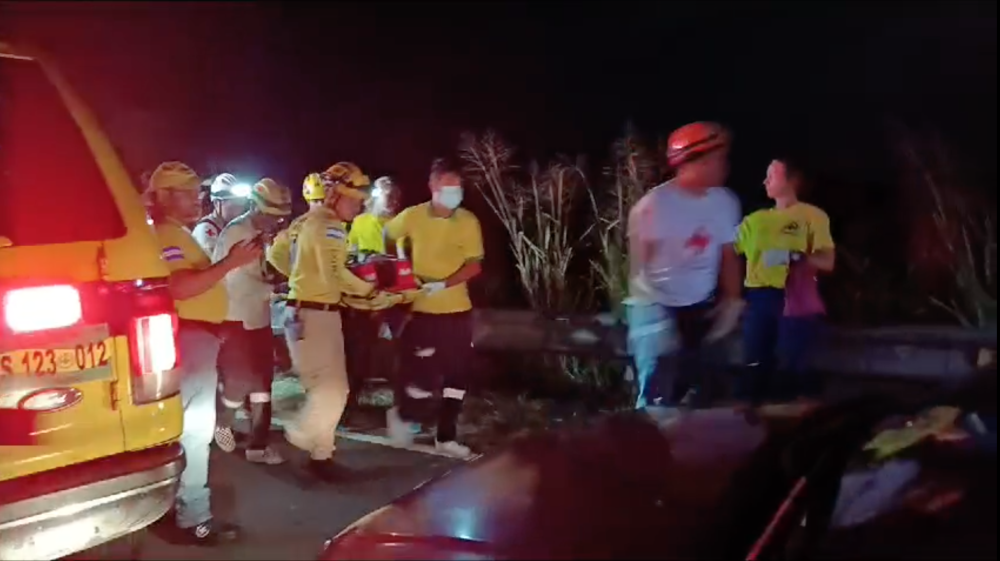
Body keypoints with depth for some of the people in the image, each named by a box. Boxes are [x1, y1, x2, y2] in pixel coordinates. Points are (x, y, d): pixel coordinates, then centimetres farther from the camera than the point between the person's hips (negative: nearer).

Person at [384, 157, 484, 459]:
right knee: (424, 375, -5)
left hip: (458, 309, 3)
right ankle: (403, 414, 27)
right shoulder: (412, 216, -8)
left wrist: (443, 284, -22)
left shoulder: (468, 221, -5)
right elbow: (385, 237, 10)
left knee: (458, 374, 9)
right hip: (423, 308, -3)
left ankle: (446, 436, 24)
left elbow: (475, 265, -8)